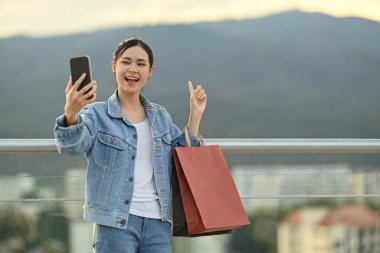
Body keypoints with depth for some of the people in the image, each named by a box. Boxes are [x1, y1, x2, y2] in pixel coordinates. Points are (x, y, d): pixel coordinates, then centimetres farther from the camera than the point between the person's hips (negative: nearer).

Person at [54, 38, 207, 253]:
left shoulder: (161, 117, 14)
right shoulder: (97, 114, -1)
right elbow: (72, 146, -21)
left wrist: (195, 115, 11)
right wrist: (71, 114, -42)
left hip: (158, 222, 5)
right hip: (115, 223, -4)